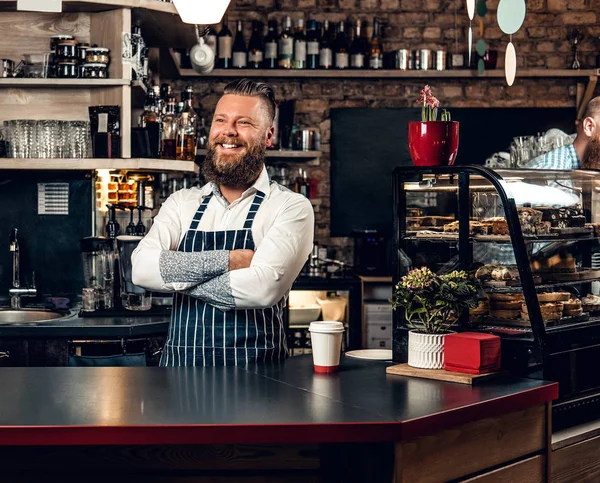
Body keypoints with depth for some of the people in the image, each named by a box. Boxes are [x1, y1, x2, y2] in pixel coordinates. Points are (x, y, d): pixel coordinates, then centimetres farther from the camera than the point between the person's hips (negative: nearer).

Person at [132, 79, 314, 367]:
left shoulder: (291, 207, -2)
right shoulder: (182, 203, 10)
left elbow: (263, 288, -16)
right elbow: (142, 268, -5)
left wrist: (175, 276, -5)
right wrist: (226, 261, -13)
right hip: (179, 366, 3)